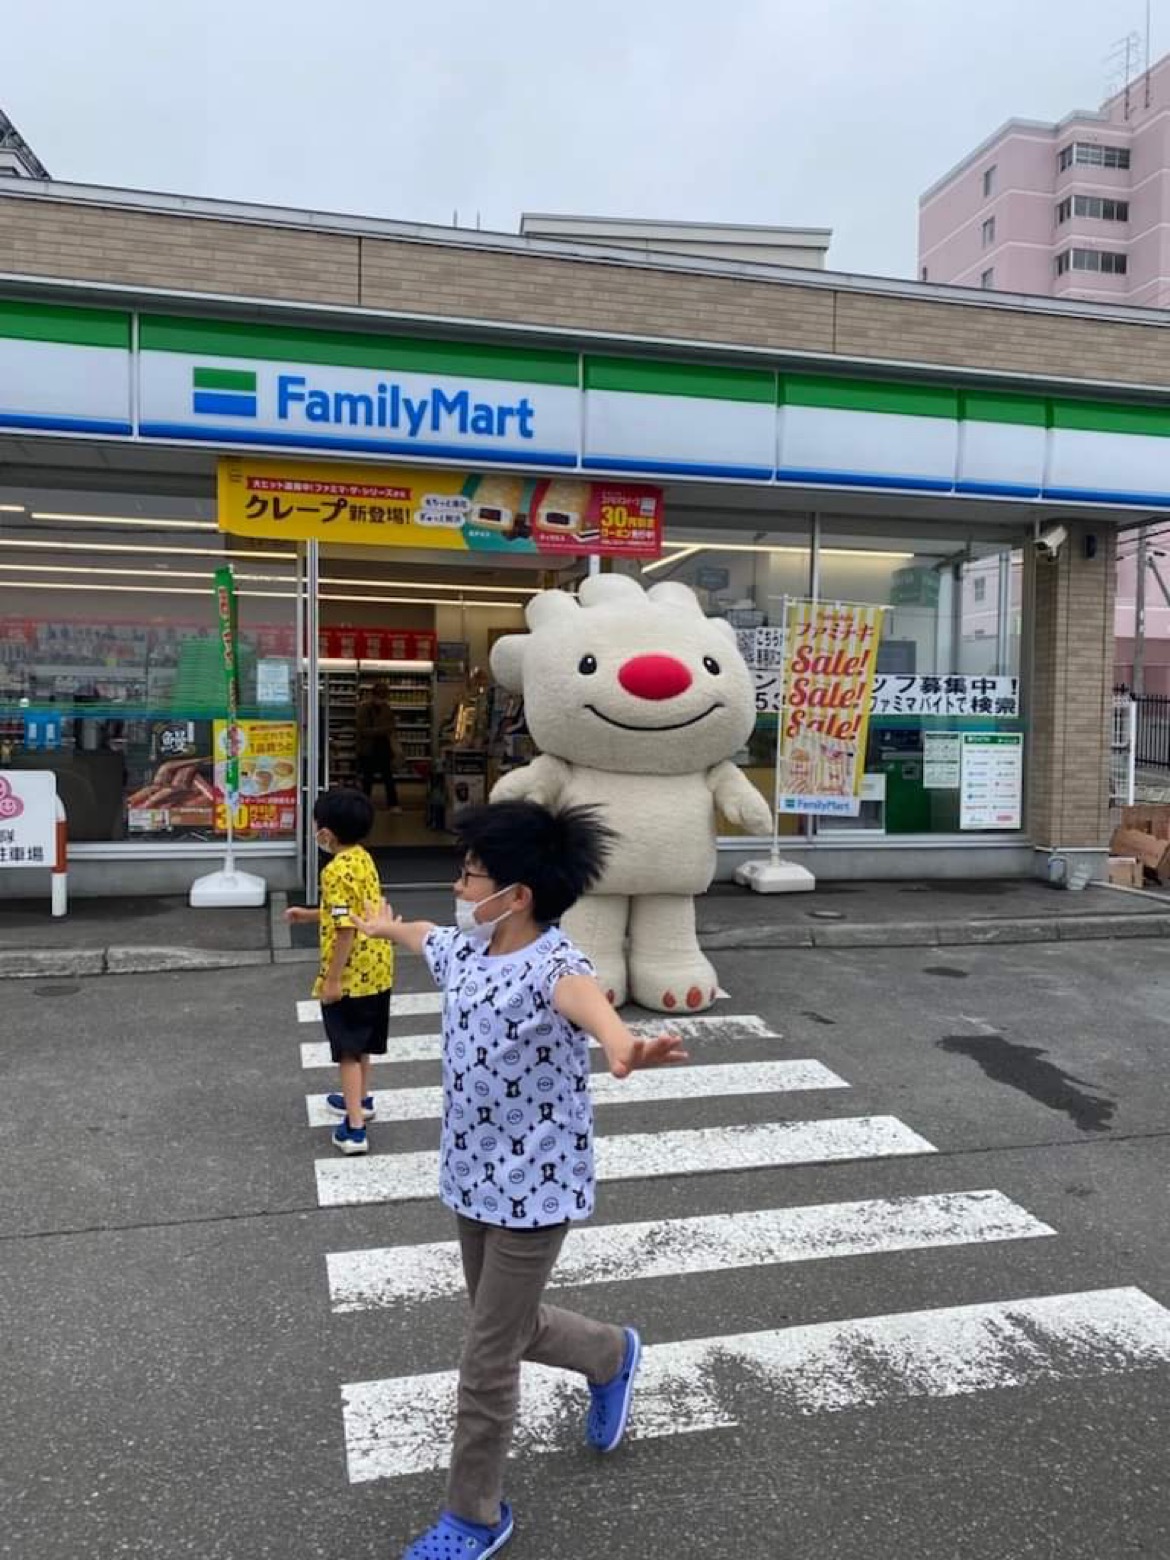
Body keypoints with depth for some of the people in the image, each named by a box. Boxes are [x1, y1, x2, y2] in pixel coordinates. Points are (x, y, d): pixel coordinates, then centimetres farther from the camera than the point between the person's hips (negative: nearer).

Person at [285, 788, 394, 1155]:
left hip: (350, 974, -9)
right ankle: (360, 1100, 41)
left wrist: (332, 979, -19)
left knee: (348, 1051, 1)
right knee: (361, 1044, 25)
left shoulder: (337, 870, -21)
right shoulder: (363, 858, 6)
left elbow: (346, 929, -24)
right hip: (375, 968, 9)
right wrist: (310, 914, 24)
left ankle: (354, 1128, 4)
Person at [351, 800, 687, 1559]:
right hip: (473, 1178, 8)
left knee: (487, 1363, 6)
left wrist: (623, 1046, -76)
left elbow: (585, 996, -53)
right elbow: (424, 935, 24)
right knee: (510, 1326, 25)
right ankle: (612, 1355, 53)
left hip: (534, 1189, -8)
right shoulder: (465, 947, -1)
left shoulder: (551, 966, -27)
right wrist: (386, 926, 46)